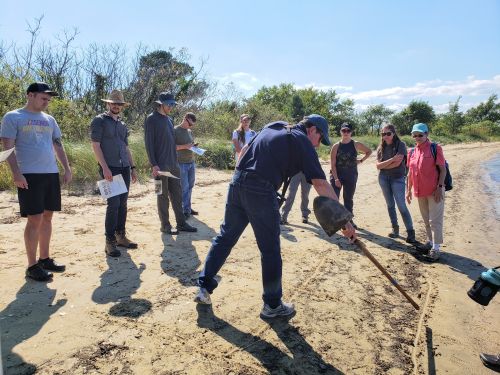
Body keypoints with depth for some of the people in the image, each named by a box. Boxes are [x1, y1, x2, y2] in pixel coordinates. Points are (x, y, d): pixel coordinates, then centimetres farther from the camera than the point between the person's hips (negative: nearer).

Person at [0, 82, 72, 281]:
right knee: (35, 219, -7)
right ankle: (32, 266, 3)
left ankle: (45, 259, 21)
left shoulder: (49, 120, 16)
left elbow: (58, 146, 18)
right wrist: (16, 173, -16)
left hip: (52, 174, 6)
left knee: (47, 217, 10)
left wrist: (67, 169, 10)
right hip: (29, 175, -6)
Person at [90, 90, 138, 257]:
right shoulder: (99, 121, -1)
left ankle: (121, 236, 19)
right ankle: (110, 242, -2)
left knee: (123, 203, 8)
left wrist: (132, 167, 16)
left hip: (124, 168, 7)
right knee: (113, 203, -11)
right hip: (109, 168, -6)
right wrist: (105, 168, -17)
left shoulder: (123, 124, 19)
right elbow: (95, 145, -8)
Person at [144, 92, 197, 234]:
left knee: (177, 195, 10)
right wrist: (154, 165, -17)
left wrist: (176, 161, 15)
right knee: (163, 196, 1)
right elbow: (148, 144, -11)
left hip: (173, 165, 7)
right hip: (161, 166, -7)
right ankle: (165, 225, 11)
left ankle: (181, 223, 17)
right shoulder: (151, 119, -6)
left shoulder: (169, 119, 15)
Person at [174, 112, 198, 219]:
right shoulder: (175, 130, -6)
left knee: (190, 186, 9)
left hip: (191, 162, 7)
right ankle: (185, 210, 4)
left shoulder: (190, 131, 15)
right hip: (181, 163, -7)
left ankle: (188, 208, 19)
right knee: (184, 188, -4)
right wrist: (184, 146, -19)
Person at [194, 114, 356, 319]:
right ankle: (272, 305, 19)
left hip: (237, 183, 7)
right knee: (270, 250, 6)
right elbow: (320, 183, -6)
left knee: (225, 236, 17)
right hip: (261, 192, -7)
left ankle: (204, 288, 25)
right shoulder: (303, 142, 2)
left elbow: (244, 150, 22)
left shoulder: (272, 127, 22)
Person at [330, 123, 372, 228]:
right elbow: (333, 164, -6)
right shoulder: (336, 146, -2)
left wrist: (361, 160, 3)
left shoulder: (356, 145, 2)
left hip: (351, 176, 2)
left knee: (348, 199, 11)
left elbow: (369, 151, 17)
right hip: (337, 175, -2)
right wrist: (336, 178, -14)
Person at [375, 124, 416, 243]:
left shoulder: (400, 144, -5)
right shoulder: (381, 148, 6)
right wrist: (392, 159, -17)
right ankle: (395, 229, 21)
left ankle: (410, 232, -3)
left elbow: (398, 163, -15)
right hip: (383, 178, 4)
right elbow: (378, 165, -4)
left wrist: (383, 166, -3)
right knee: (390, 205, 10)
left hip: (397, 178, -4)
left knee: (401, 205, -9)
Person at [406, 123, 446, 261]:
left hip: (434, 191, -6)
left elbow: (443, 169, -9)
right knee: (426, 220, 17)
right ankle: (430, 241, 30)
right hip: (419, 192, 6)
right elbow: (410, 173, 13)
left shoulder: (435, 149, -7)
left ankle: (436, 247, 4)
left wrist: (440, 187, -15)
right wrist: (408, 190, 11)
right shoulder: (412, 152, 9)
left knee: (435, 220, -2)